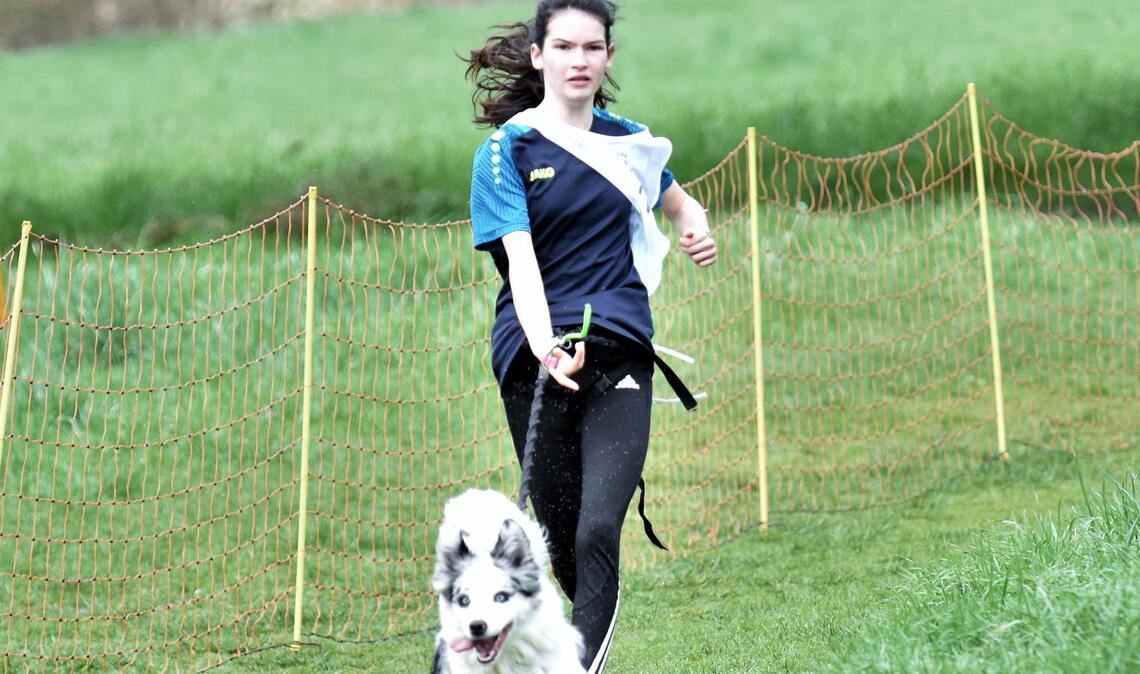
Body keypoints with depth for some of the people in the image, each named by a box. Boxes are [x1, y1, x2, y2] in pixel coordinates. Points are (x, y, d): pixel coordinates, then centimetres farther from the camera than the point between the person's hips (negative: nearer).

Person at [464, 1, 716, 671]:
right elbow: (520, 258, -14)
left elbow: (681, 202, 31)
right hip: (535, 357, -1)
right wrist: (544, 346, -31)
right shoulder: (506, 149, 0)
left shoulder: (629, 140, 12)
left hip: (620, 355, 1)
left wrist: (699, 227, 6)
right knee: (562, 538, 6)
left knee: (598, 532, -16)